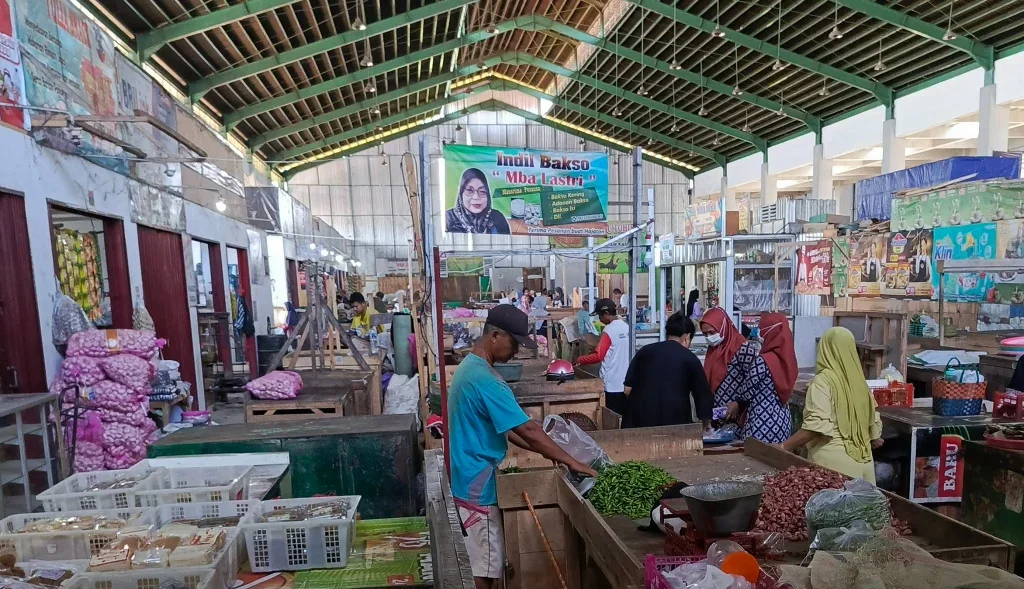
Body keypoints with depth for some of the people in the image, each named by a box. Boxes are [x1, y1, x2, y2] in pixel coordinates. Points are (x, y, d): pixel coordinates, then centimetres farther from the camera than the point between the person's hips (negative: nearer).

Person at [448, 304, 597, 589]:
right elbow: (527, 430, -25)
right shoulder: (484, 379, -26)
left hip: (469, 480, 10)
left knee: (478, 563, 21)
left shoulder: (471, 367, 8)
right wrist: (571, 462, -16)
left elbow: (502, 426, 13)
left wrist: (542, 450, 9)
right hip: (477, 486, -10)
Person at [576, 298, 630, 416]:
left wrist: (580, 360, -6)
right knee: (624, 416, 12)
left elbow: (598, 356, -18)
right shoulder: (626, 327, 6)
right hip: (625, 382, 7)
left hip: (613, 384, -7)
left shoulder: (608, 330, -15)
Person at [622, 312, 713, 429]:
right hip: (674, 419, -2)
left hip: (640, 417, 3)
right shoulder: (690, 358, 5)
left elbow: (628, 389, 7)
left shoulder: (645, 350, 10)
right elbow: (702, 394, 12)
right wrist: (706, 423, 29)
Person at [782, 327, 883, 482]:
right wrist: (874, 438, 35)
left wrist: (784, 447, -19)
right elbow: (873, 420, 14)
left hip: (834, 461, -7)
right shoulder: (859, 380, 5)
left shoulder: (823, 380, -13)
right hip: (862, 459, 7)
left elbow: (817, 425, -22)